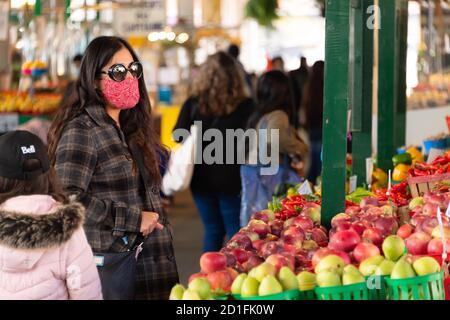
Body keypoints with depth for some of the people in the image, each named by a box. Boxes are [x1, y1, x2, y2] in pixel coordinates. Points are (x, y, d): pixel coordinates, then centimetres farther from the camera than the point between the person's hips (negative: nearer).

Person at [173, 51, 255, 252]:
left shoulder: (193, 104, -5)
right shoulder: (245, 106, -10)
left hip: (201, 177, 2)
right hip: (231, 178, -2)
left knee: (212, 230, 13)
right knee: (236, 231, 7)